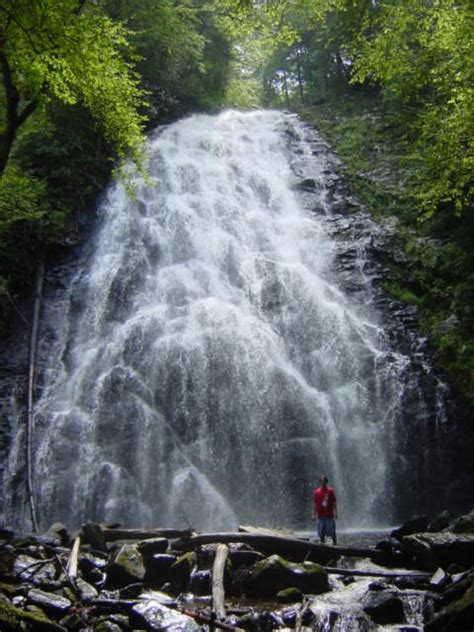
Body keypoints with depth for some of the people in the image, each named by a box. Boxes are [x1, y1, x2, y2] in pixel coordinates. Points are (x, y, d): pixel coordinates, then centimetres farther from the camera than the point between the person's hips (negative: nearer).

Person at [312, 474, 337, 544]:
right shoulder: (316, 492, 4)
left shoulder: (331, 490, 0)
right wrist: (314, 514, 4)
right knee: (321, 533, 5)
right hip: (321, 516, 2)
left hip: (329, 515, -2)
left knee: (332, 532, 0)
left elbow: (334, 502, 1)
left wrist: (335, 512, -6)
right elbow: (315, 504, 8)